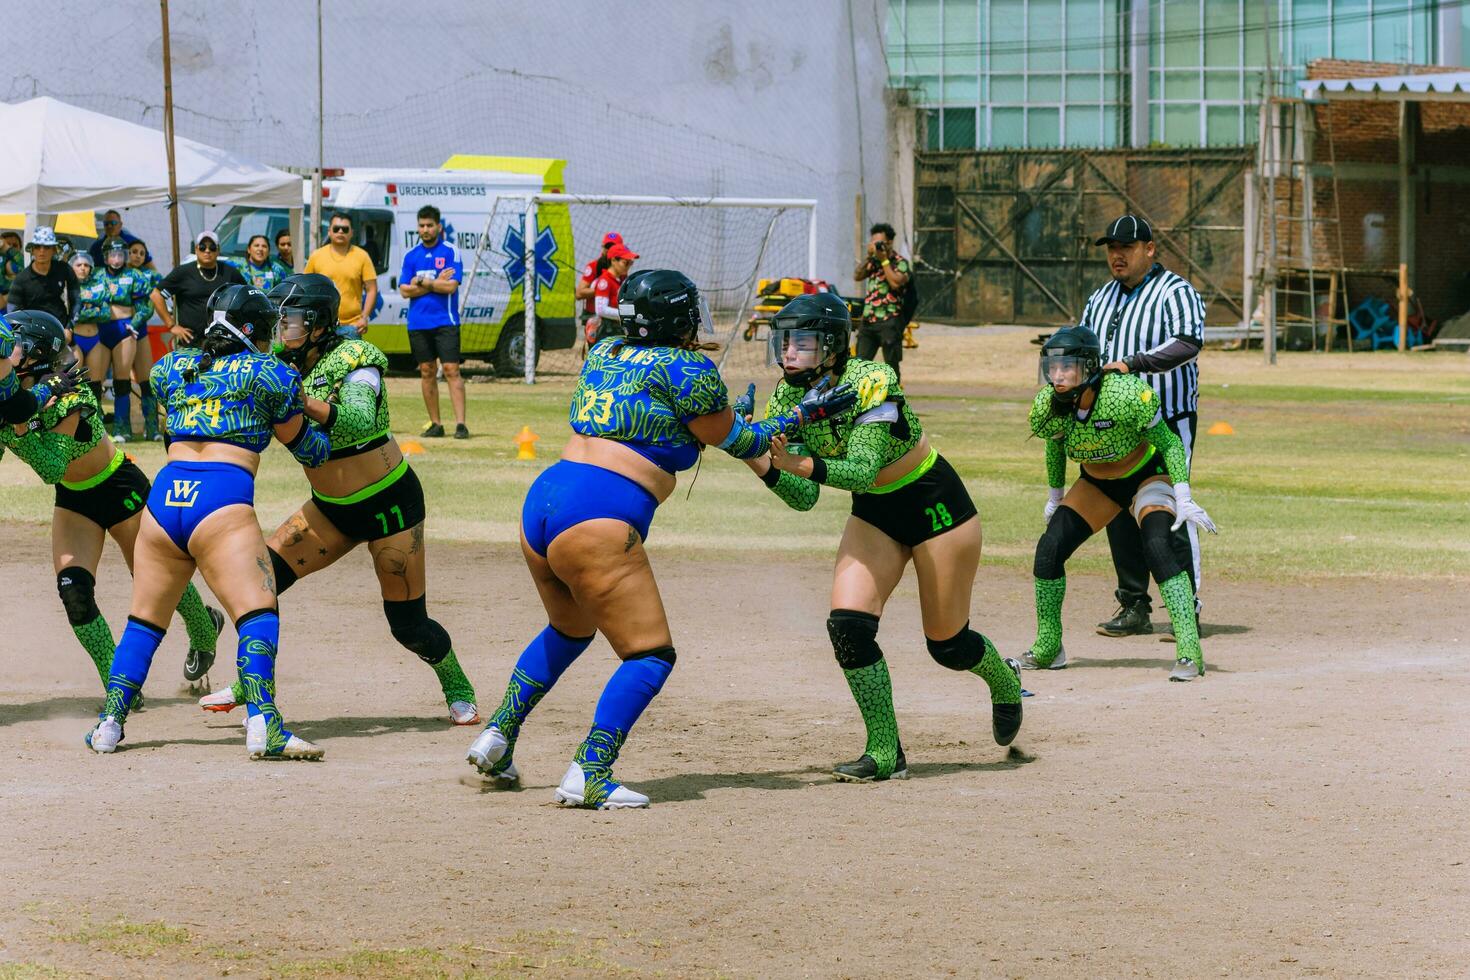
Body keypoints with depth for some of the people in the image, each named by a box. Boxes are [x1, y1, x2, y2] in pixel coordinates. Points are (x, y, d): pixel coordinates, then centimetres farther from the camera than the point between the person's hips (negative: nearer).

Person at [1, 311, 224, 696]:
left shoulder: (65, 397, -31)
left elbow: (51, 469, -35)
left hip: (119, 487, -6)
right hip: (73, 501, 6)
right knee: (73, 589, -12)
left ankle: (205, 629, 41)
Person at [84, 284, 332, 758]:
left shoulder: (171, 366, 21)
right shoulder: (268, 372, 9)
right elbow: (307, 447, 19)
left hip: (163, 497, 5)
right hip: (223, 501, -5)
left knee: (144, 622, 16)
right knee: (258, 614, -12)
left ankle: (110, 724, 12)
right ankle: (263, 725, -28)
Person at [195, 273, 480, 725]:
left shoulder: (354, 362, -22)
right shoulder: (286, 365, -2)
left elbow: (359, 423, -39)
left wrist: (304, 402, -52)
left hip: (389, 502, -6)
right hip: (330, 508, 6)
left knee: (408, 624, -2)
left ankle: (459, 690, 25)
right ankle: (248, 684, 6)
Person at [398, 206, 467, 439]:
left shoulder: (450, 252, -1)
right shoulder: (411, 255, 9)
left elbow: (451, 286, -12)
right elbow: (404, 290, 1)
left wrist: (422, 282, -6)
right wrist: (436, 283, -7)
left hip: (445, 322, -4)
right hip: (418, 323, 4)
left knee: (451, 370, -10)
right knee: (427, 372, 6)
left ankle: (460, 424, -14)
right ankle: (435, 424, 13)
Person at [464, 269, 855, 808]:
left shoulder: (604, 353, 18)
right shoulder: (688, 369, -1)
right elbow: (737, 442, 10)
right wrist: (803, 413, 22)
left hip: (541, 501, 8)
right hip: (599, 518, -8)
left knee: (569, 630, 31)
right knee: (651, 654, -1)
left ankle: (497, 736, 28)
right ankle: (589, 776, -14)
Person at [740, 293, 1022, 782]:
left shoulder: (871, 381, -28)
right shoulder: (787, 401, -9)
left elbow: (863, 471, -36)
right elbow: (804, 498, -11)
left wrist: (803, 465, -51)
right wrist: (763, 466, -29)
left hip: (934, 502, -5)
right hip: (875, 512, 5)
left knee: (948, 643, 4)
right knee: (847, 624, -15)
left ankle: (1006, 684, 38)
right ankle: (884, 754, -7)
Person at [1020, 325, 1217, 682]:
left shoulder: (1126, 395, -34)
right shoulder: (1047, 406, -20)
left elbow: (1168, 442, -22)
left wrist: (1184, 500, -27)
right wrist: (1054, 497, 14)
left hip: (1147, 475, -5)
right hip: (1096, 483, 5)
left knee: (1158, 546, -28)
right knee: (1050, 548, -7)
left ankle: (1190, 653, -28)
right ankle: (1047, 650, 11)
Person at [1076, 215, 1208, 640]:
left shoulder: (1175, 293, -6)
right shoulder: (1100, 299, 17)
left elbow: (1189, 342, -23)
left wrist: (1132, 363, -33)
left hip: (1167, 421, -7)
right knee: (1119, 515, 7)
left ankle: (1187, 611, -5)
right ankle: (1133, 607, 15)